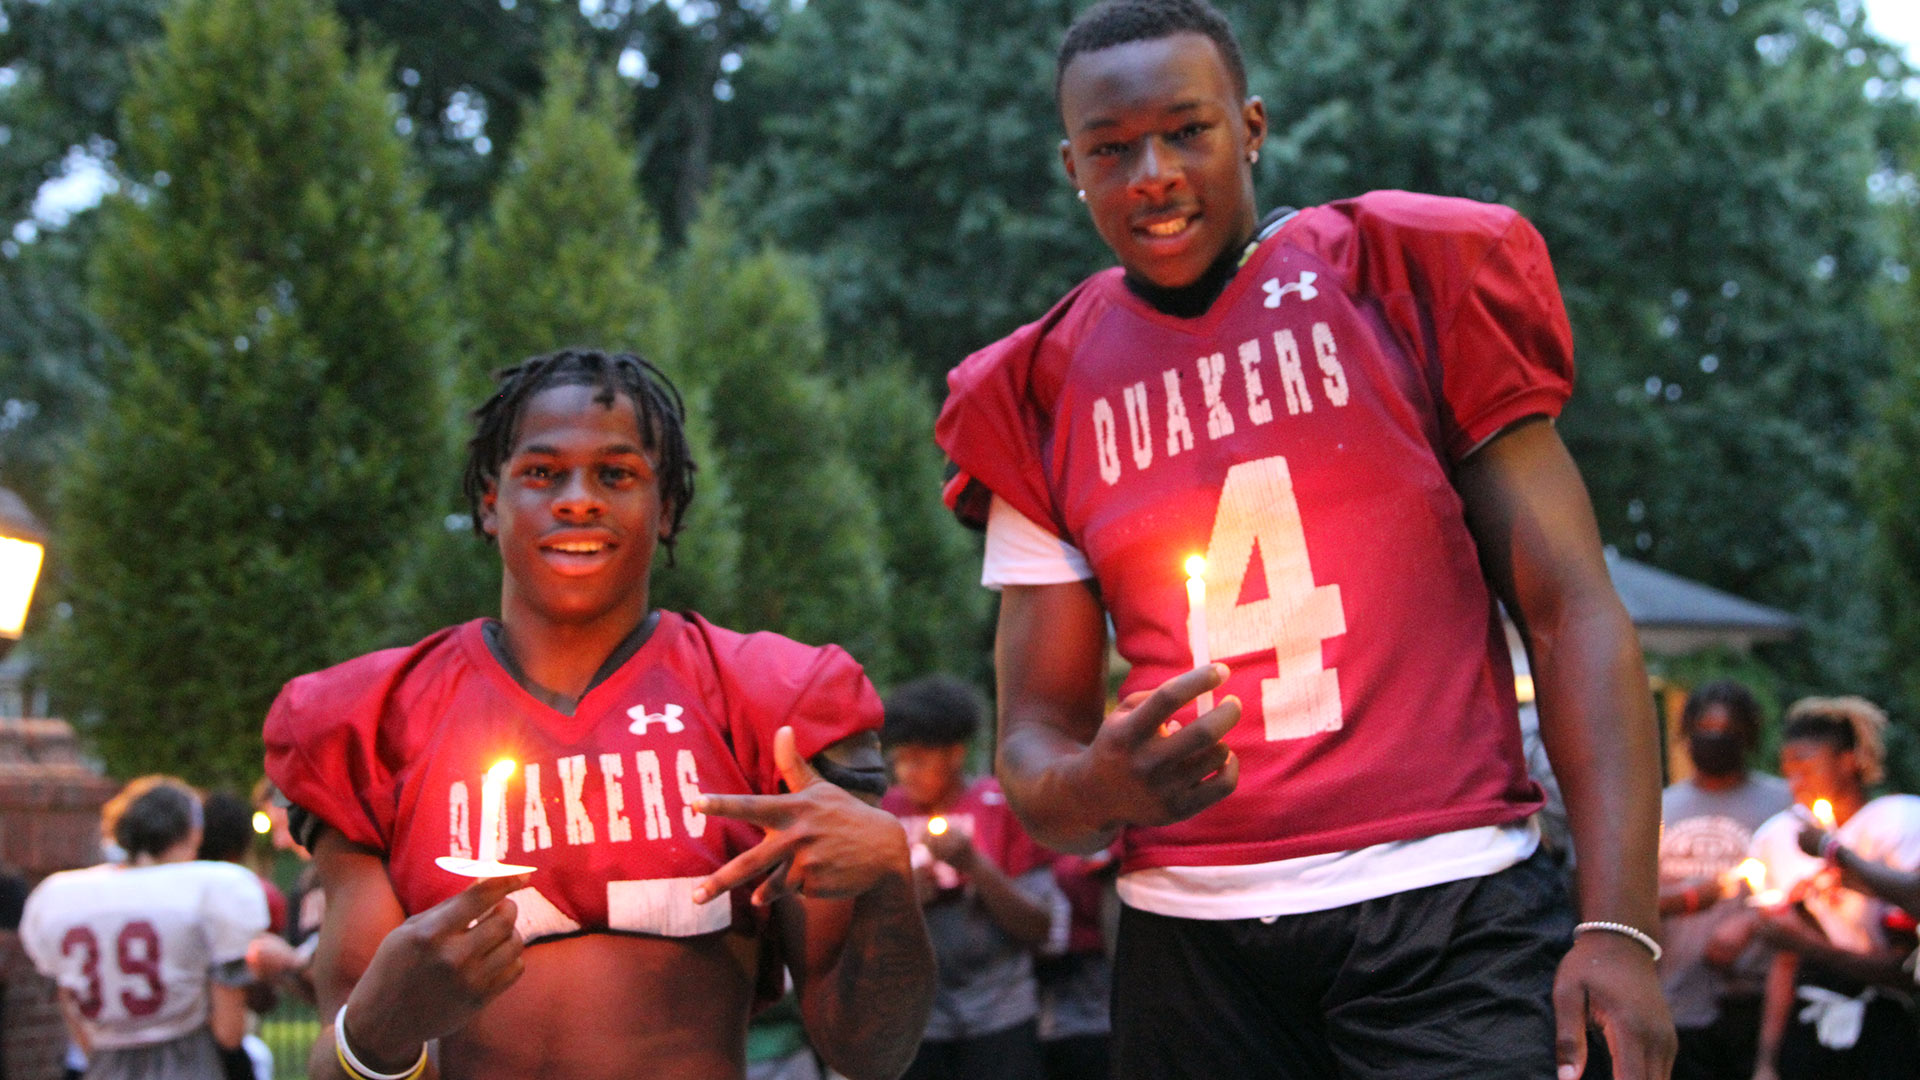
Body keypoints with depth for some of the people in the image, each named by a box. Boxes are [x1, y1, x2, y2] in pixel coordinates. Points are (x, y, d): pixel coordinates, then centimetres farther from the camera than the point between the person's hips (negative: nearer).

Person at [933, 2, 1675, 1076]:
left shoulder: (1408, 280, 2)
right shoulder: (1044, 398, 9)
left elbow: (1573, 613, -1)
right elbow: (1037, 736, 9)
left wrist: (1621, 925, -11)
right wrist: (1096, 789, -17)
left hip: (1447, 907, -2)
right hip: (1192, 936, 3)